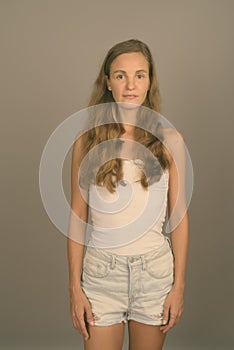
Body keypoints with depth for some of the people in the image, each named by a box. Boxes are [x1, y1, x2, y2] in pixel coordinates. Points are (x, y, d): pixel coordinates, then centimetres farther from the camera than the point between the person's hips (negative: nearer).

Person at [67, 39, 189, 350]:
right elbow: (77, 216, 0)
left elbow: (178, 216, 1)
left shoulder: (170, 140, -1)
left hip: (155, 269, 1)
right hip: (101, 270, 0)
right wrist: (74, 287, -2)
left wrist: (179, 286, 0)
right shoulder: (88, 140, -2)